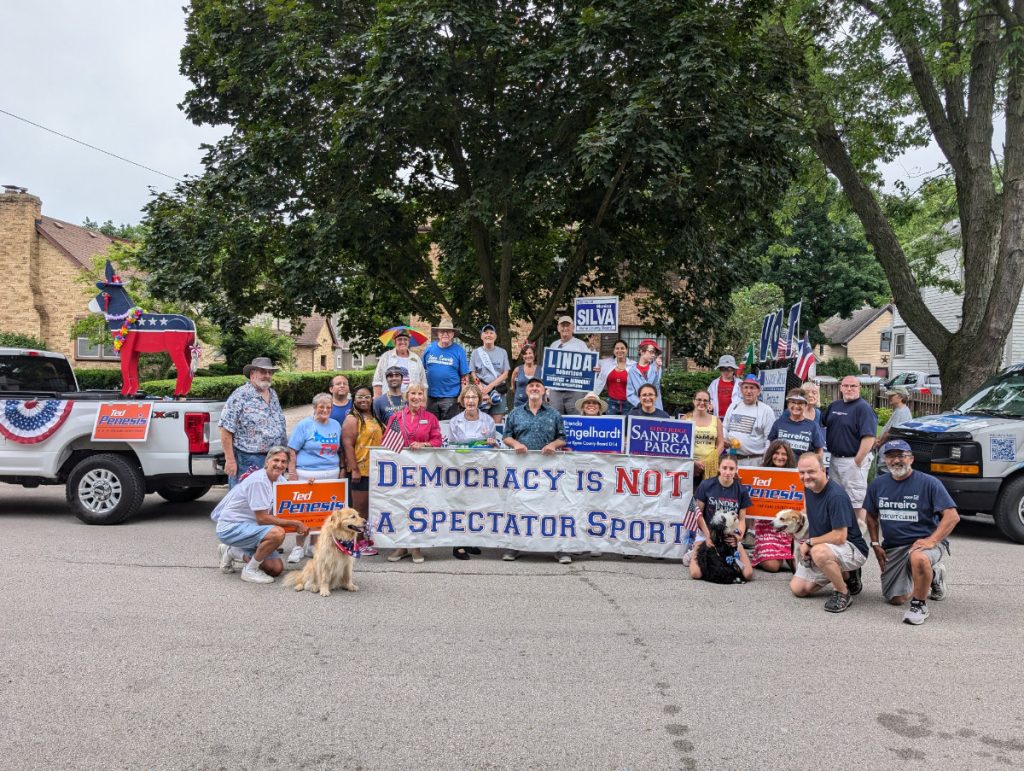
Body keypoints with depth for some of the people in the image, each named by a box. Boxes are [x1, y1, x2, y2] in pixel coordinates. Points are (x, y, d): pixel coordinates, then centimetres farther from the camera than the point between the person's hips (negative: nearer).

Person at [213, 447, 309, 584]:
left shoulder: (278, 480, 5)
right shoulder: (259, 480, -22)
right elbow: (262, 519, -23)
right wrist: (294, 524, -19)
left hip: (248, 526, 9)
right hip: (231, 528, -9)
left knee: (276, 569, 4)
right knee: (277, 533, -32)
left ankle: (231, 552, 18)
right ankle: (250, 570, -11)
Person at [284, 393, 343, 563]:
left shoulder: (336, 425, 12)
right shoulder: (304, 425, -2)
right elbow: (292, 451, -4)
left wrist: (341, 470, 12)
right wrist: (292, 473, -11)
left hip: (331, 475, 4)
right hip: (307, 474, -4)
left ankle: (313, 546, 18)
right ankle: (299, 547, 8)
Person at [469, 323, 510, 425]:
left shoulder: (502, 352, 8)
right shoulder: (476, 352, 7)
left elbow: (505, 374, 4)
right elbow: (473, 375, 4)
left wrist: (489, 387, -9)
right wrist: (483, 391, -10)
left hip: (499, 392, 1)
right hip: (481, 392, -1)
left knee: (497, 423, -1)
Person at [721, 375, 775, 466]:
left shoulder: (766, 410, -1)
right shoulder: (733, 406, 13)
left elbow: (769, 439, -4)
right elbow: (724, 427, 23)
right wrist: (724, 439, 2)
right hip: (732, 458, 4)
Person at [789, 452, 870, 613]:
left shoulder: (836, 495, -26)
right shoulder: (809, 488, 1)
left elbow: (839, 536, -28)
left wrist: (809, 542, -15)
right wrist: (808, 545, 4)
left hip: (853, 548, -8)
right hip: (821, 547, 9)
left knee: (819, 552, -40)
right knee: (797, 588, 3)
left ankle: (843, 593, -13)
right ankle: (845, 575, 19)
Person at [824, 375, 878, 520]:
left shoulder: (863, 408, -13)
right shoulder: (834, 405, 10)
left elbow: (869, 437, -21)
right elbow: (824, 425, 23)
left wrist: (857, 461, -20)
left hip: (853, 460, -8)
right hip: (835, 458, 8)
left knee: (857, 500, -2)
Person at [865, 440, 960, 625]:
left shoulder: (929, 483, -9)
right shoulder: (877, 484, 5)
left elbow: (952, 516, -14)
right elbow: (871, 515, 17)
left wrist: (931, 540, -25)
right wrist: (875, 544, 7)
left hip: (924, 541, -5)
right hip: (892, 547, 5)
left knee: (919, 559, -42)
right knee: (896, 599, 3)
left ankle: (919, 605, -16)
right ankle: (932, 575, 31)